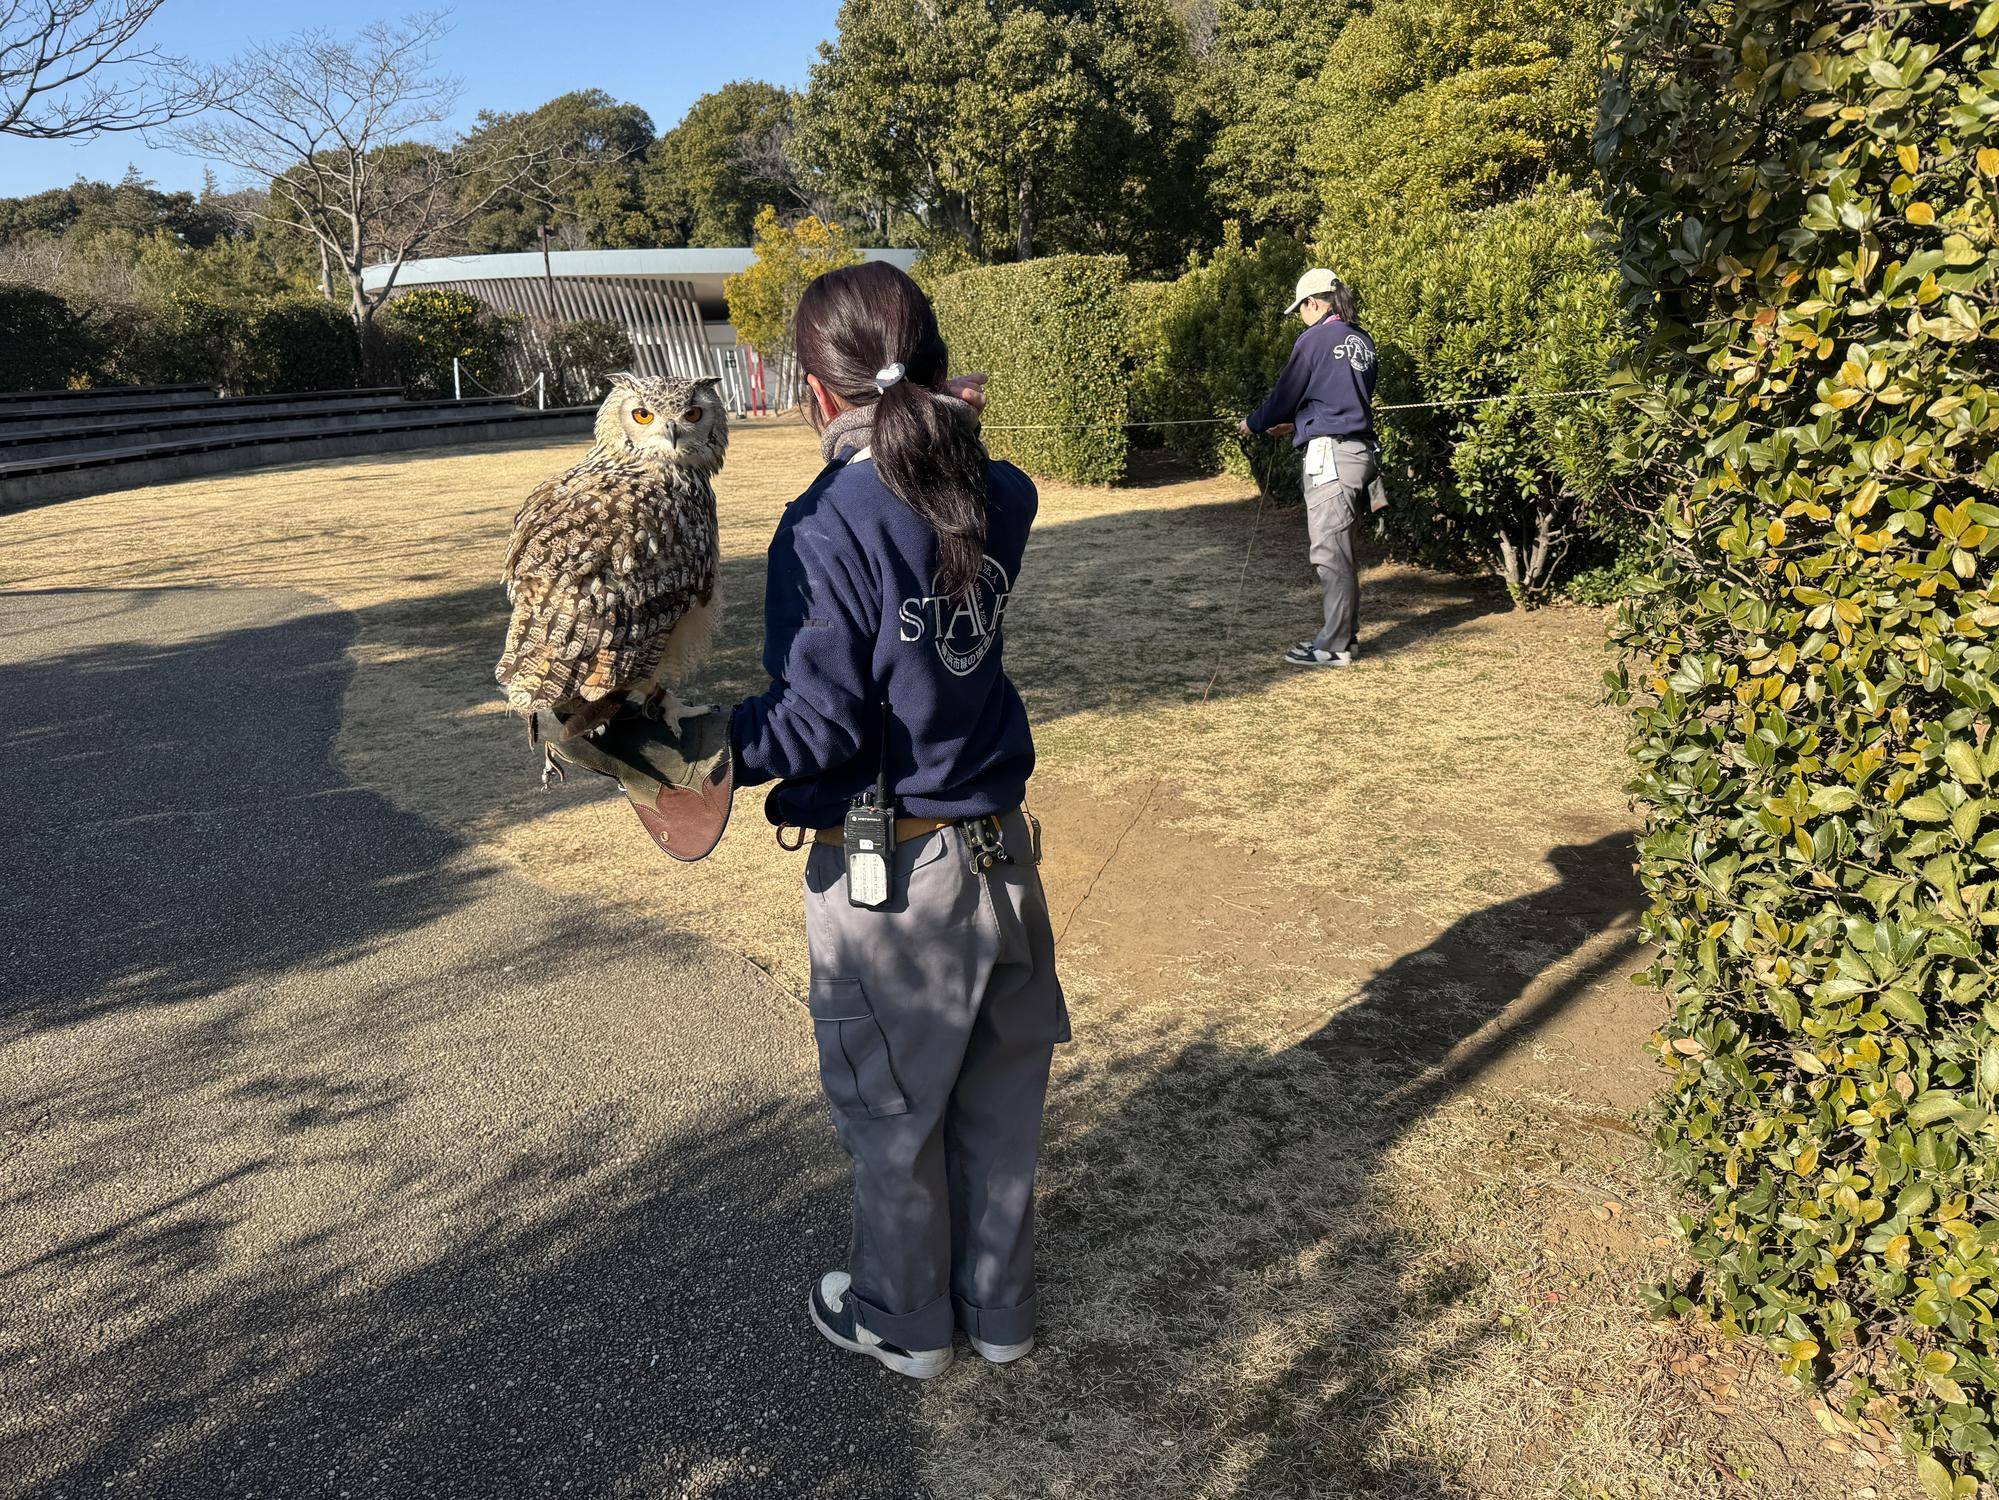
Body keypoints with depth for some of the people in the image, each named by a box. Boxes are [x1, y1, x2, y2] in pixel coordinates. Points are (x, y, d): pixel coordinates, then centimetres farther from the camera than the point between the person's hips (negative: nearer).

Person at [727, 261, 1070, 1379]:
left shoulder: (828, 527, -19)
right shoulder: (999, 499, -2)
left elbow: (818, 725, -20)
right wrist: (953, 431, 11)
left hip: (886, 875, -6)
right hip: (999, 846, 6)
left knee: (891, 1112, 16)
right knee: (999, 1091, 21)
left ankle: (904, 1321, 37)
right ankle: (1001, 1308, 40)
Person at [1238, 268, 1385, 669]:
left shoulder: (1315, 338, -8)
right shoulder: (1362, 342, 16)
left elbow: (1285, 395, -4)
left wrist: (1252, 424, 13)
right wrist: (1295, 424, 31)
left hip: (1329, 454, -8)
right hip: (1360, 451, 8)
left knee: (1330, 551, -6)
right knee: (1341, 549, 15)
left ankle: (1335, 647, -3)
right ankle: (1345, 633, 22)